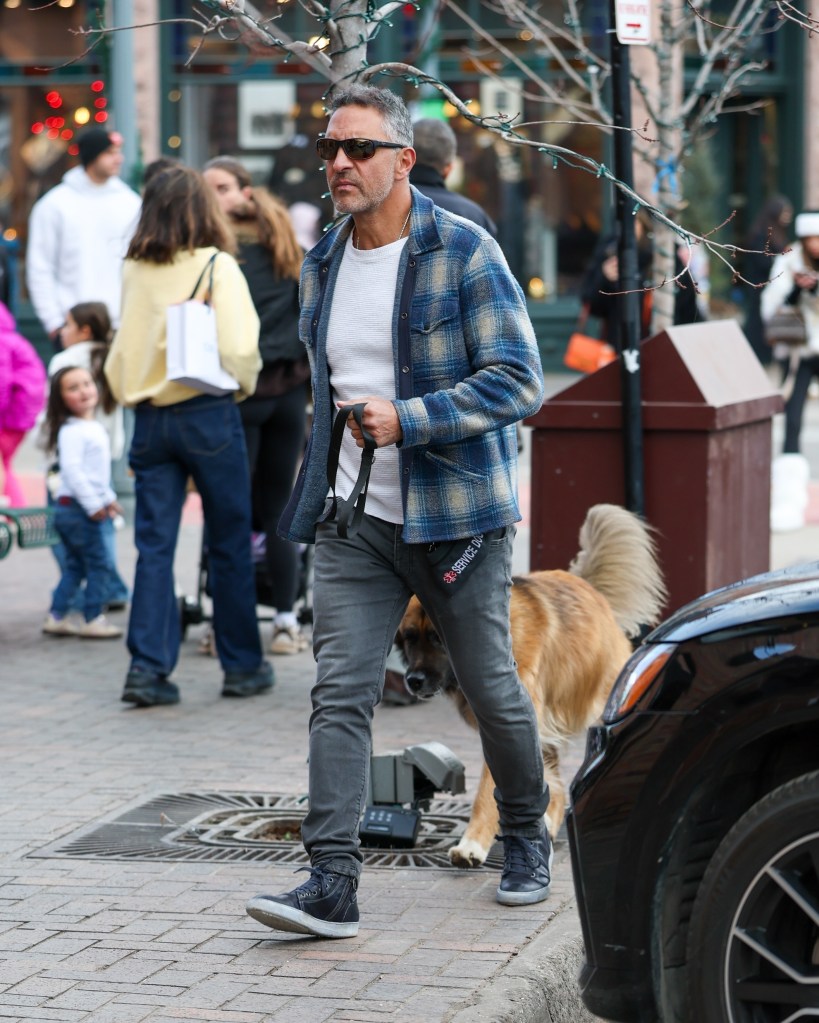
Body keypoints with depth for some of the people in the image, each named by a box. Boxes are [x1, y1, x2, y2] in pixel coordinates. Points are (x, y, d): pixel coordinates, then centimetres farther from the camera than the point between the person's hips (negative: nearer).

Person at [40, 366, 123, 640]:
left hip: (89, 507, 10)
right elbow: (72, 470, -23)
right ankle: (93, 619, -1)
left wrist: (108, 498, 21)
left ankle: (57, 617, 16)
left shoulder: (95, 428, 15)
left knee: (75, 565, 13)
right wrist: (93, 504, -22)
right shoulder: (72, 431, -16)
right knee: (97, 562, -6)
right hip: (77, 507, -10)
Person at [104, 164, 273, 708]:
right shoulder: (217, 266, -8)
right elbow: (238, 348, -14)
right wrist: (244, 385, 3)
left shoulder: (134, 271, 5)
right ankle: (243, 666, 15)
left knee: (154, 545, 5)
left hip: (150, 417, 4)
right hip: (208, 414, -4)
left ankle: (148, 666, -2)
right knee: (230, 545, 8)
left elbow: (120, 354, 11)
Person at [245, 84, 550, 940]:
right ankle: (331, 882, -13)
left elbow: (518, 380, -15)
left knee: (492, 690, 8)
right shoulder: (321, 267, 11)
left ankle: (526, 839, 32)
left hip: (453, 517, -4)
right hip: (352, 519, 4)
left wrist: (407, 419, -23)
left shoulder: (464, 253, -9)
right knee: (339, 690, -9)